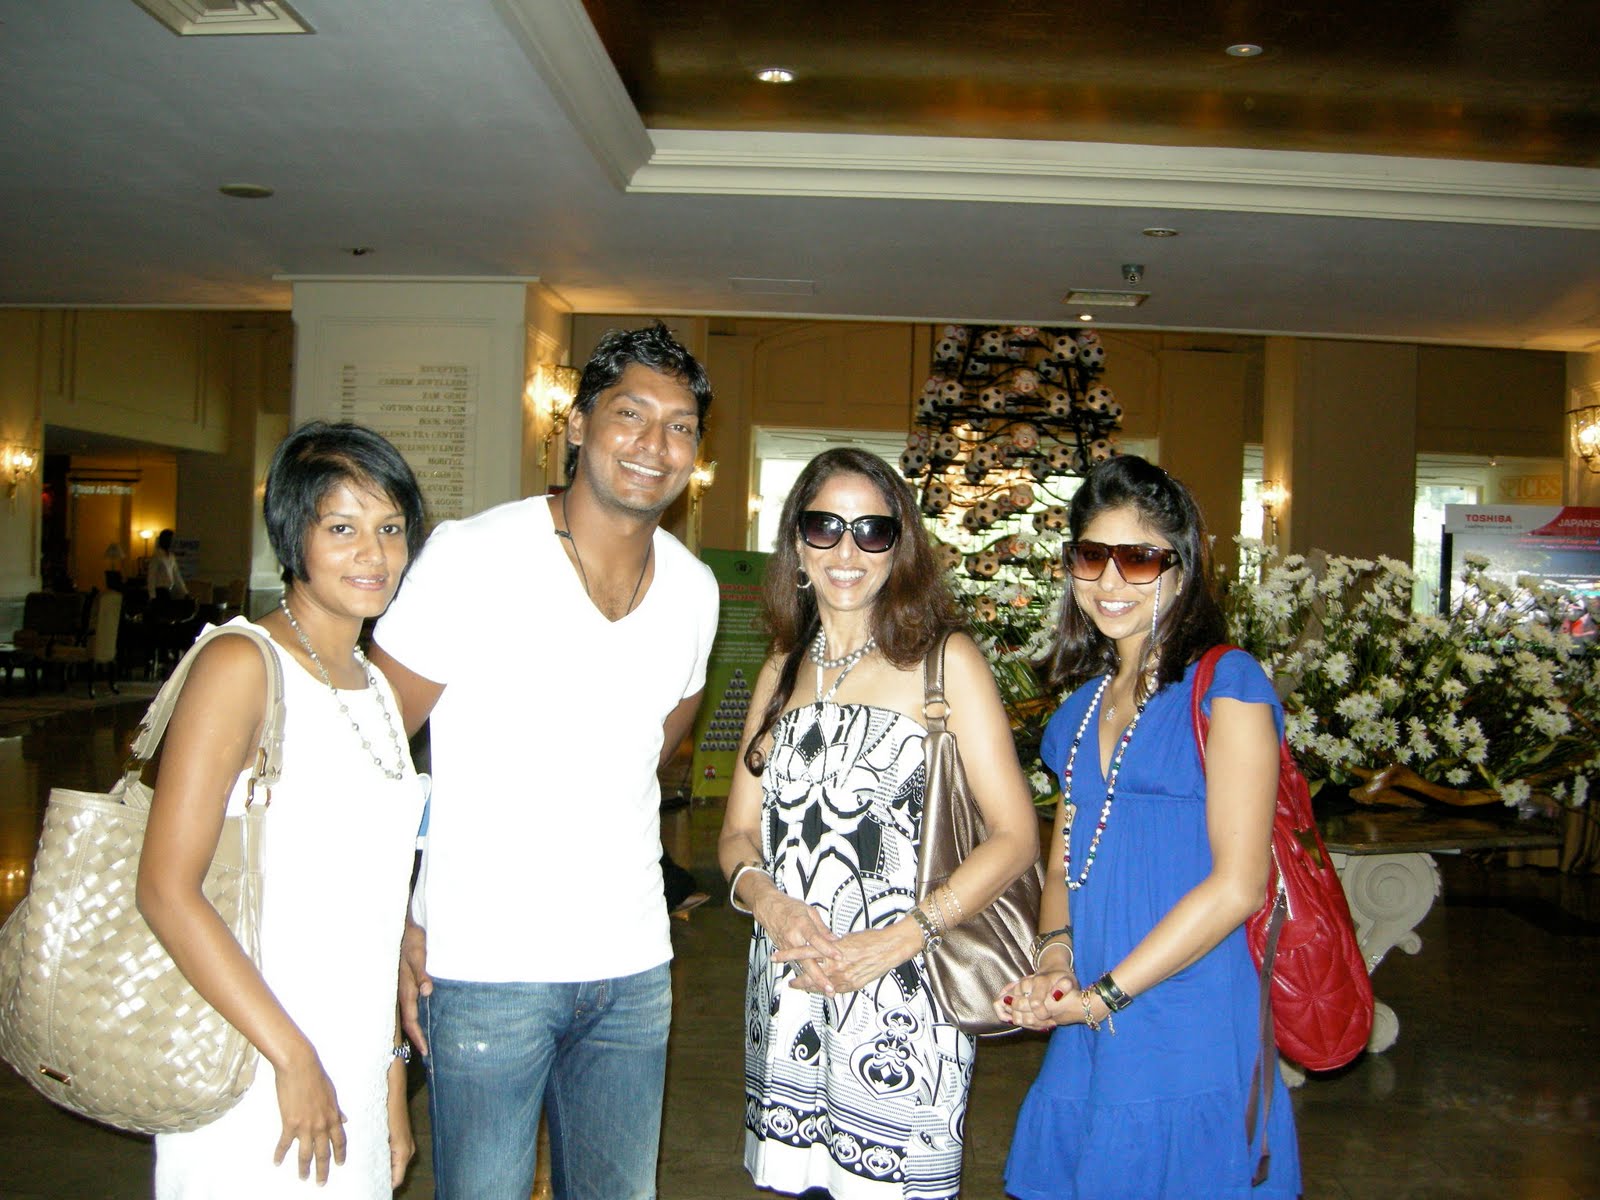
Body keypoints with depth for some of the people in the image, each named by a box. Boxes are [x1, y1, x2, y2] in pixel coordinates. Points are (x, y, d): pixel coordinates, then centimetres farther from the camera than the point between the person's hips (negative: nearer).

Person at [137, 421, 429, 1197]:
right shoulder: (242, 666, -12)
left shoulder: (377, 687, 11)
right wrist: (293, 1057, -17)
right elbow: (165, 890, -18)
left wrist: (390, 1077, 13)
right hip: (251, 1078, -7)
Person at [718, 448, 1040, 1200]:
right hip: (785, 990, 5)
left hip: (900, 999, -4)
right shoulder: (783, 672, 12)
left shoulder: (945, 660, -4)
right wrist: (768, 900, -11)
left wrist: (895, 942, -18)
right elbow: (739, 833, 12)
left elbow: (1015, 836, -9)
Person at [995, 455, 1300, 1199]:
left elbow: (1238, 884, -14)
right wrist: (1053, 957, -4)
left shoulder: (1225, 685, -8)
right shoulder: (1083, 706, 12)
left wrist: (1105, 994, -14)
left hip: (1191, 1045, -6)